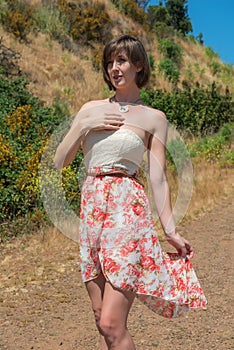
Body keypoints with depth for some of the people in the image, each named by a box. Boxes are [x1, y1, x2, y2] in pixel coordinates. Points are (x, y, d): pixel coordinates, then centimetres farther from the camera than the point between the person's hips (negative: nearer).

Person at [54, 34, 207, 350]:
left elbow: (158, 178, 0)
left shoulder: (153, 118, 4)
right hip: (91, 210, 5)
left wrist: (171, 230, -7)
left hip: (127, 210, -5)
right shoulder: (91, 109, 14)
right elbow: (60, 161, 11)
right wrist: (84, 126, -2)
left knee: (112, 324, -10)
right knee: (101, 319, 11)